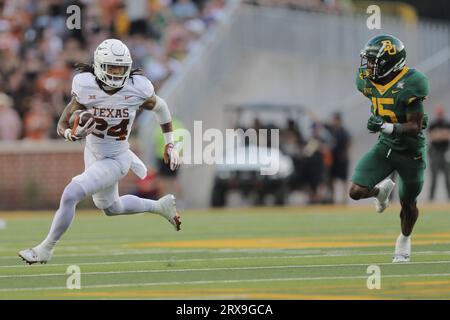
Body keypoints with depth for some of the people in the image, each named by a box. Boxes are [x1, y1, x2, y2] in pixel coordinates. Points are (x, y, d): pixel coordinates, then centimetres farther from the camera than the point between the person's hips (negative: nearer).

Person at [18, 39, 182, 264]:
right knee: (111, 208, 25)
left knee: (71, 195, -19)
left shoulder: (137, 89, -21)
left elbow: (161, 108, 0)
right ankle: (161, 206, 48)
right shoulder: (86, 88, -19)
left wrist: (170, 145, 4)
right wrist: (72, 134, -37)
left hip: (116, 161, -5)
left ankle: (46, 249, -3)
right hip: (93, 154, 5)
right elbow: (62, 125, -13)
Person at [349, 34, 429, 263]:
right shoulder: (369, 81, -7)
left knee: (408, 204, 13)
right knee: (356, 191, -12)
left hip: (411, 152, -5)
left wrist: (388, 127, -38)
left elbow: (415, 127, -27)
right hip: (385, 147, 5)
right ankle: (382, 190, 23)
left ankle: (404, 240, 43)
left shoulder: (409, 85, -26)